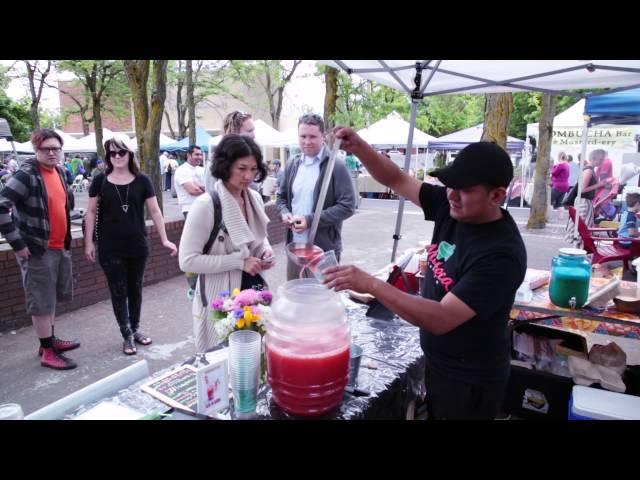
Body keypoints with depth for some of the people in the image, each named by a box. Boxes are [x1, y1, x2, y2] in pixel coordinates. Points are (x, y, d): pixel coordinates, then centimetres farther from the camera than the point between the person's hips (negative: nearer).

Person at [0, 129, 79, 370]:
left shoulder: (59, 172, 9)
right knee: (41, 302, 1)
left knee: (52, 297, 18)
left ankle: (51, 339, 33)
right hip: (38, 250, -8)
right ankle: (47, 351, 11)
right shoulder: (26, 175, -16)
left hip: (61, 247, 8)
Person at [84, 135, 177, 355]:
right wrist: (89, 242, -1)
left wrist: (164, 240, -6)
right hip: (110, 247, -1)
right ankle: (127, 336, 17)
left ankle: (135, 329, 30)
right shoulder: (100, 180, -2)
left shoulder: (141, 180, -2)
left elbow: (154, 211, 0)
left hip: (137, 245, 1)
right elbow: (91, 212, 3)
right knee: (118, 291, 5)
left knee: (135, 289, 13)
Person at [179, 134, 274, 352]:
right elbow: (187, 260, -19)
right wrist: (239, 261, -21)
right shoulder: (206, 205, -18)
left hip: (255, 292, 6)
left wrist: (266, 249, -4)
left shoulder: (255, 198, 2)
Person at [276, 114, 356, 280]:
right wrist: (284, 213, -5)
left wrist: (310, 220, -20)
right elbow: (281, 197, 19)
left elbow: (347, 206, -15)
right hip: (295, 247, 6)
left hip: (324, 250, -6)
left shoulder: (336, 166, -10)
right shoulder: (292, 164, 8)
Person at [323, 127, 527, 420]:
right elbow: (397, 181, -4)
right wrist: (359, 148, -22)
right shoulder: (451, 207, -9)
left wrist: (370, 285, -40)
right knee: (432, 413, 26)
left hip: (469, 381, -6)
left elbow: (442, 320, -35)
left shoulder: (502, 254, -30)